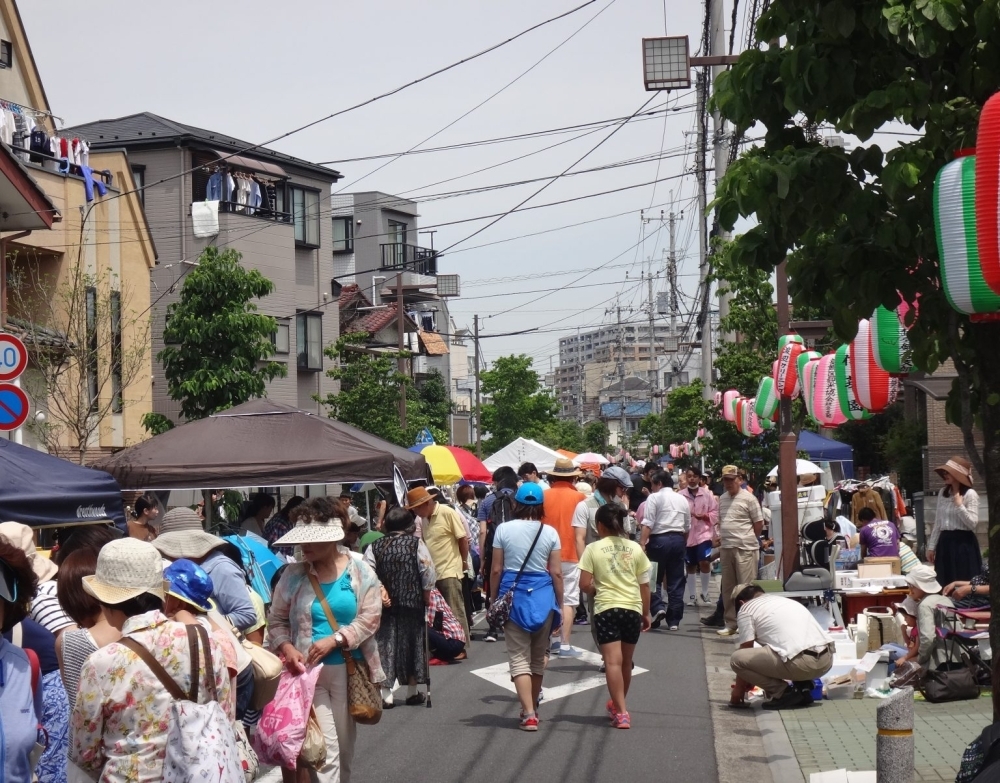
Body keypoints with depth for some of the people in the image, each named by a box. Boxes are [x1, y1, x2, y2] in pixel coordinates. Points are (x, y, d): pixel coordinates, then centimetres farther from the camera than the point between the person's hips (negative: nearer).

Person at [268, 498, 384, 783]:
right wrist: (286, 647, -13)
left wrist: (334, 639, -16)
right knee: (325, 748, -9)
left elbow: (369, 618, -5)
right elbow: (277, 619, 6)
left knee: (345, 746, 13)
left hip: (348, 669, 1)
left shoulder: (359, 572, -1)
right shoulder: (294, 574, 1)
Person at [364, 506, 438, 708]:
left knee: (385, 646, 2)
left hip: (385, 606, 1)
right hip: (413, 603, -1)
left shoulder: (374, 548, 1)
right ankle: (412, 691, 19)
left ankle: (385, 693, -5)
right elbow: (428, 573, -8)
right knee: (412, 644, 11)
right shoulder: (417, 544, -4)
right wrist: (426, 595, 2)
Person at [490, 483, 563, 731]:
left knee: (519, 657, 0)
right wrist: (560, 603, 9)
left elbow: (496, 570, -2)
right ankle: (532, 708, 30)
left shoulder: (504, 529, -3)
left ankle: (529, 714, -13)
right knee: (538, 657, 17)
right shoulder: (550, 532, -1)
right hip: (542, 595, 2)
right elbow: (556, 573, -1)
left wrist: (494, 600, 9)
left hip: (513, 594, -2)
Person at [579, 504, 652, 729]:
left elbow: (585, 585, -7)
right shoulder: (635, 548, 6)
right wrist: (646, 613, 19)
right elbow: (644, 585, 9)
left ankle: (621, 712, -17)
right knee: (625, 662, 18)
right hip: (633, 608, 4)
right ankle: (618, 705, 38)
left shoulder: (593, 549, -3)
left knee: (613, 661, -7)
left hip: (606, 609, -4)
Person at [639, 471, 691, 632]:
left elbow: (648, 524, -12)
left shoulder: (654, 498, -3)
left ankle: (658, 608, -13)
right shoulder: (682, 500, 15)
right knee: (676, 582, 7)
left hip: (659, 539, -5)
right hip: (678, 540, 5)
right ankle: (674, 620, 8)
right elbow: (687, 527, 18)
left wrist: (642, 543, -15)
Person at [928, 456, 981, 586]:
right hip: (945, 543, 6)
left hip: (964, 544, -6)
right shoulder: (943, 493, 11)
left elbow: (973, 523, -15)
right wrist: (931, 546, 12)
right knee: (945, 584, 7)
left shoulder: (970, 494, -8)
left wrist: (959, 504, -16)